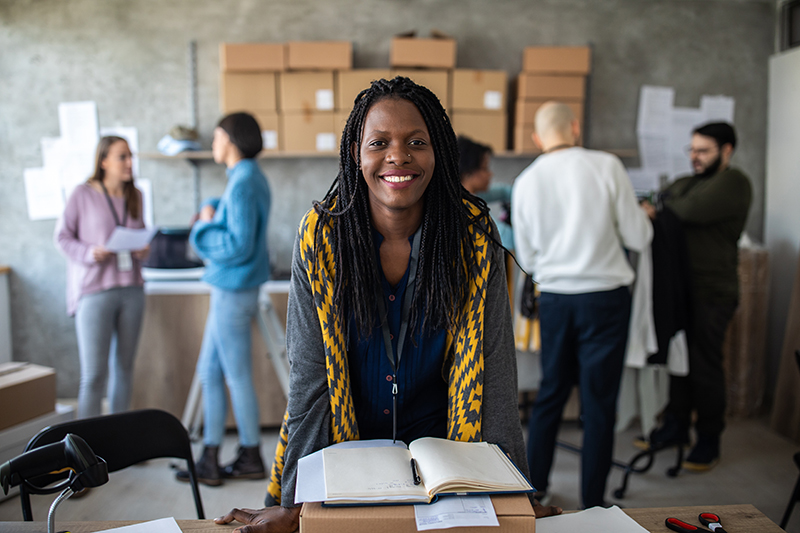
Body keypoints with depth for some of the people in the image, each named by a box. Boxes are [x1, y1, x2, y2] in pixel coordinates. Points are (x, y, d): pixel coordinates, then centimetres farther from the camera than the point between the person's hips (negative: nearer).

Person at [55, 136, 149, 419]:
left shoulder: (135, 196, 10)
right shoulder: (82, 194, -5)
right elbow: (62, 236, -1)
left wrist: (144, 250, -2)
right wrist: (90, 253, -18)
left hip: (132, 290, 5)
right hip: (94, 292, -5)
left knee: (124, 367, 12)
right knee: (94, 375, -6)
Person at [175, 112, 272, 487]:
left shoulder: (243, 185, -18)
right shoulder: (249, 179, 13)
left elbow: (238, 246, -25)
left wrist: (204, 226, -10)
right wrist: (211, 211, 8)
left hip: (233, 293, -10)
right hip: (229, 289, 10)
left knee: (238, 378, 2)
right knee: (209, 371, 15)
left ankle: (251, 459, 17)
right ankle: (210, 460, 23)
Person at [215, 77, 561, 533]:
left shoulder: (474, 235, -16)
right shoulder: (320, 237, -15)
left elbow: (494, 374, -14)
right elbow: (309, 380, -14)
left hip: (444, 453, 0)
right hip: (345, 456, 0)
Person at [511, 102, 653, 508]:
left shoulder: (526, 182, 1)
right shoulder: (606, 166, -8)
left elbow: (527, 260, 7)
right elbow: (638, 238, -4)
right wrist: (643, 215, 18)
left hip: (554, 298, 3)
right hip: (605, 296, -3)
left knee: (550, 394, 17)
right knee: (599, 403, 6)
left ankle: (534, 489, 28)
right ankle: (593, 503, 17)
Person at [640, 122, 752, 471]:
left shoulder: (733, 183, -9)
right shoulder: (686, 183, 17)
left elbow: (691, 212, -22)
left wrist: (664, 206, -2)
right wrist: (650, 211, -6)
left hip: (712, 292, -7)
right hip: (680, 287, 7)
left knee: (705, 365, 0)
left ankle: (709, 442, 14)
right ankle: (676, 426, 26)